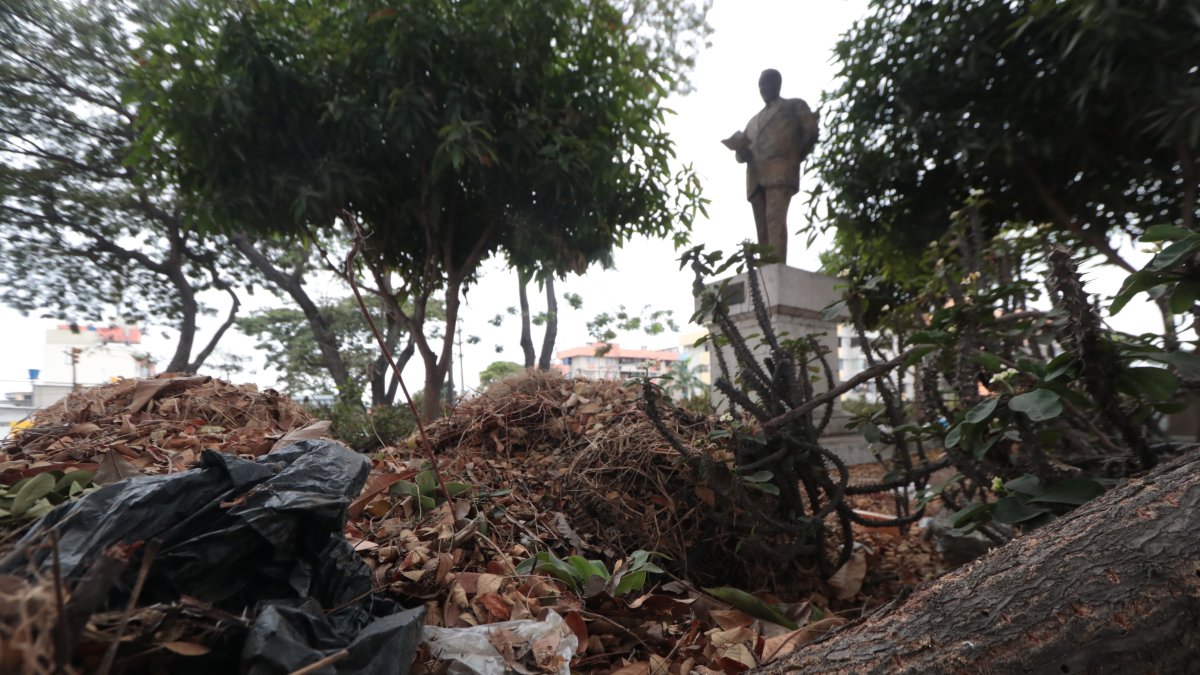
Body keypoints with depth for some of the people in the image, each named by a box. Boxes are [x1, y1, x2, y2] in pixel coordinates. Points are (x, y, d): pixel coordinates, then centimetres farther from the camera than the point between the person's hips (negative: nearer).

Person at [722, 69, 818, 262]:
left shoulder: (794, 105, 20)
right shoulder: (754, 121, 32)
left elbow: (811, 130, 7)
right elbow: (743, 156, 24)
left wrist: (794, 157, 6)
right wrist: (740, 148, 2)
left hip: (780, 170, -5)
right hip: (756, 177, 5)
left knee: (775, 218, -25)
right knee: (763, 230, -7)